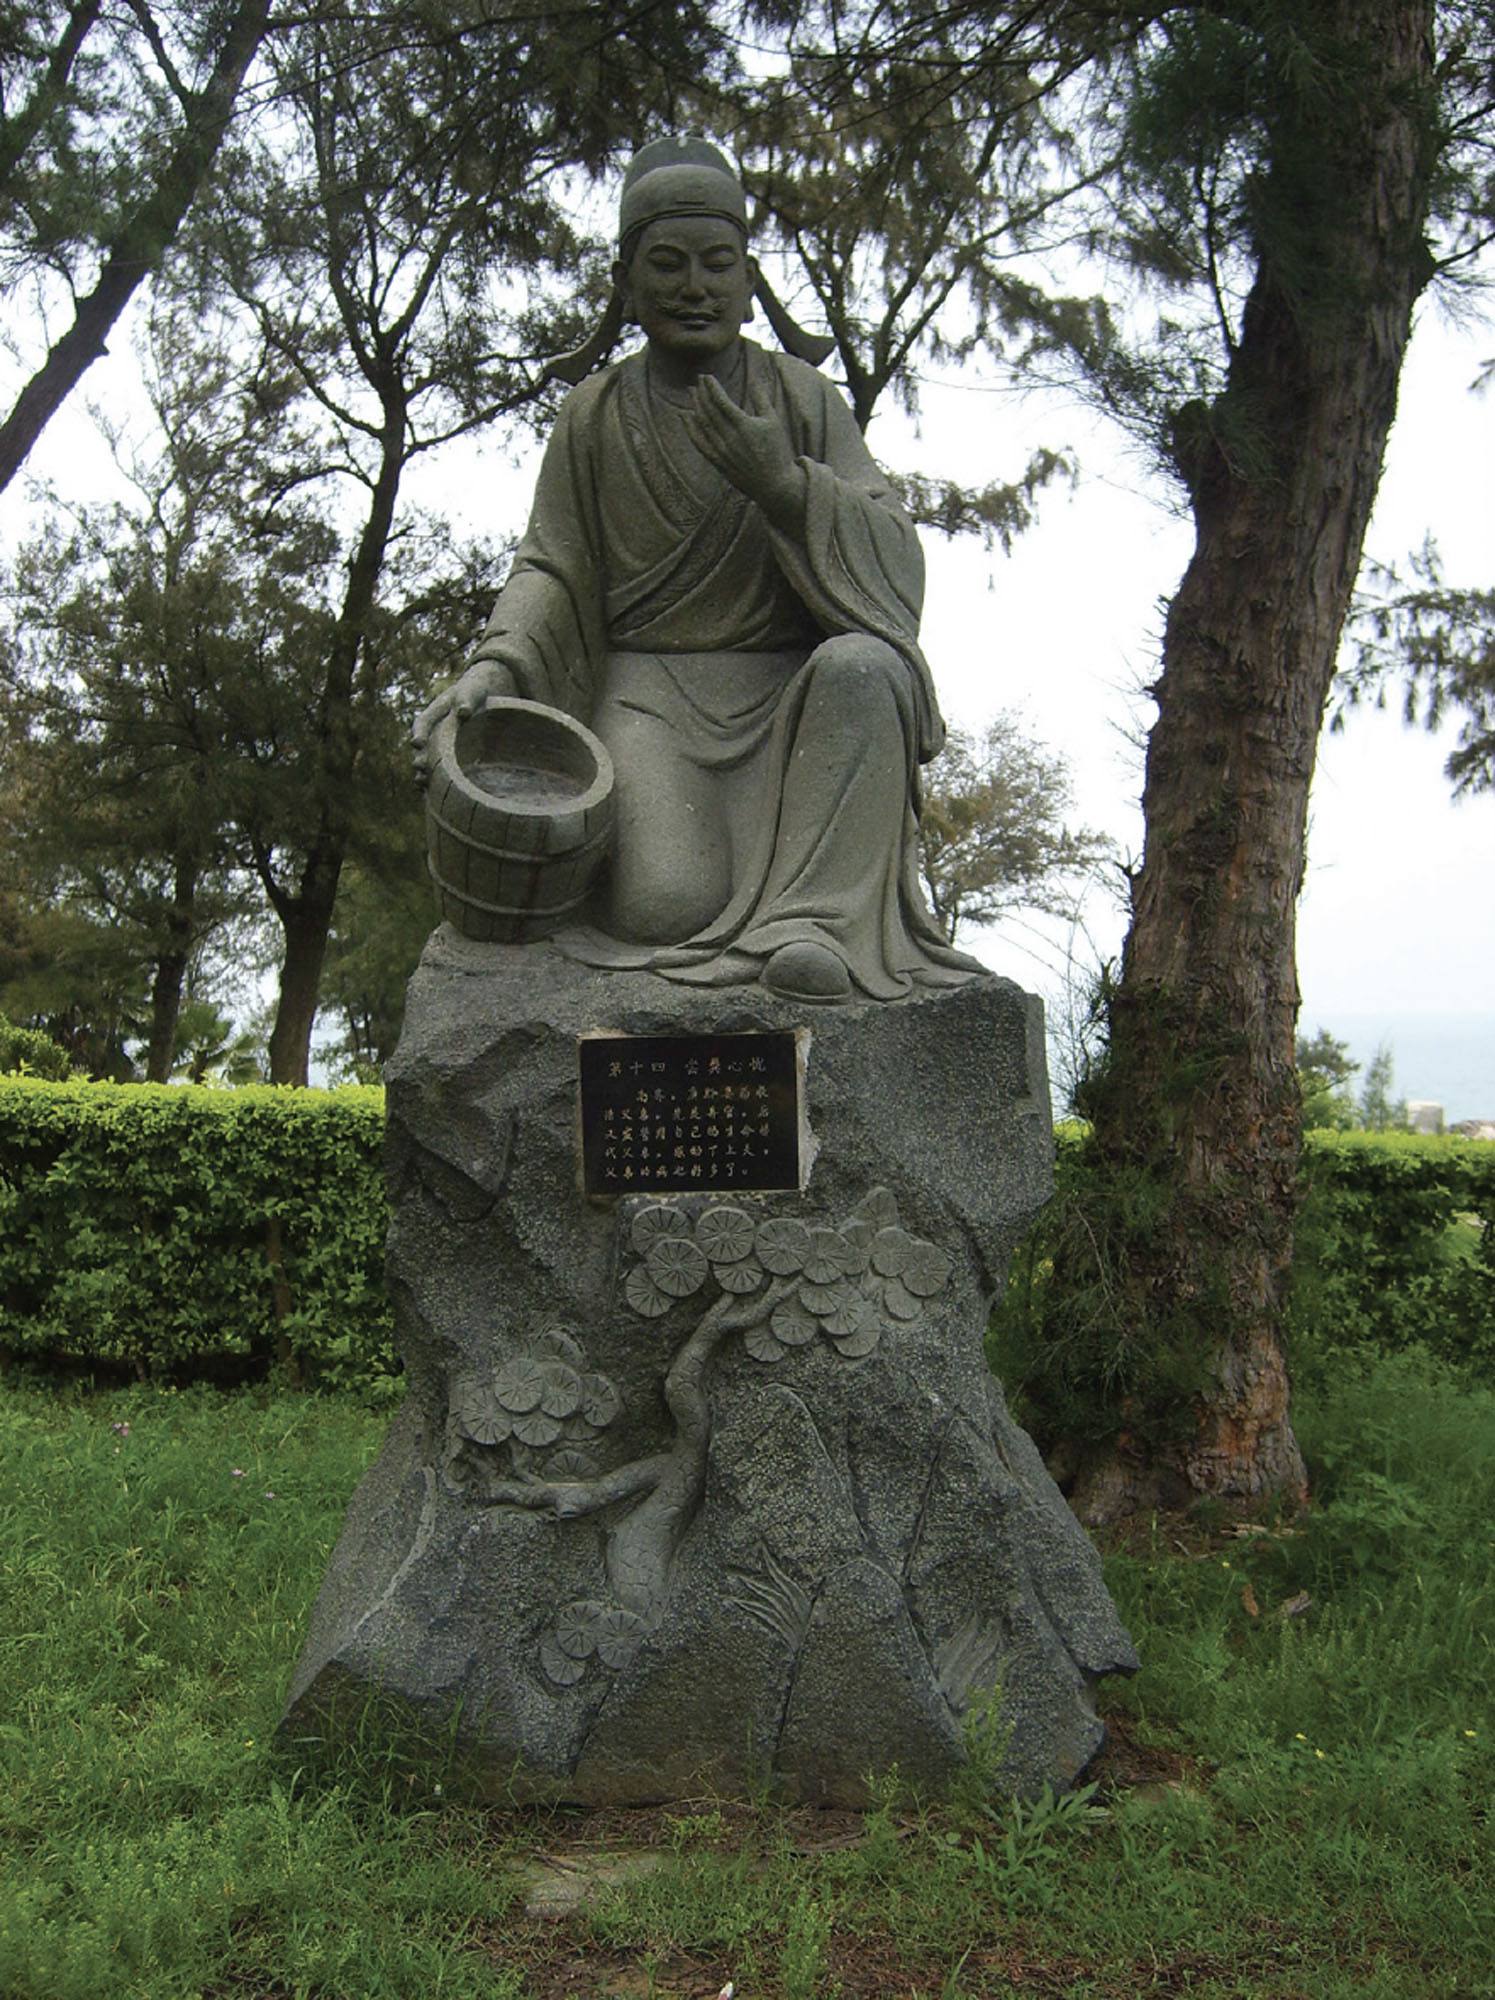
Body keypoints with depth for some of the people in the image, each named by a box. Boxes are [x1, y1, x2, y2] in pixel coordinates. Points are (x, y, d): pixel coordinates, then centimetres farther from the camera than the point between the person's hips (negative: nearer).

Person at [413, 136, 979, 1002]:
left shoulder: (804, 398, 4)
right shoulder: (595, 416, 7)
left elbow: (896, 562, -4)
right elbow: (550, 572, 9)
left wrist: (786, 483, -22)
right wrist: (496, 666, -11)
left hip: (784, 693, 1)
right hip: (650, 695, -1)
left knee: (863, 667, -36)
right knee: (668, 905, -28)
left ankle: (811, 920, -36)